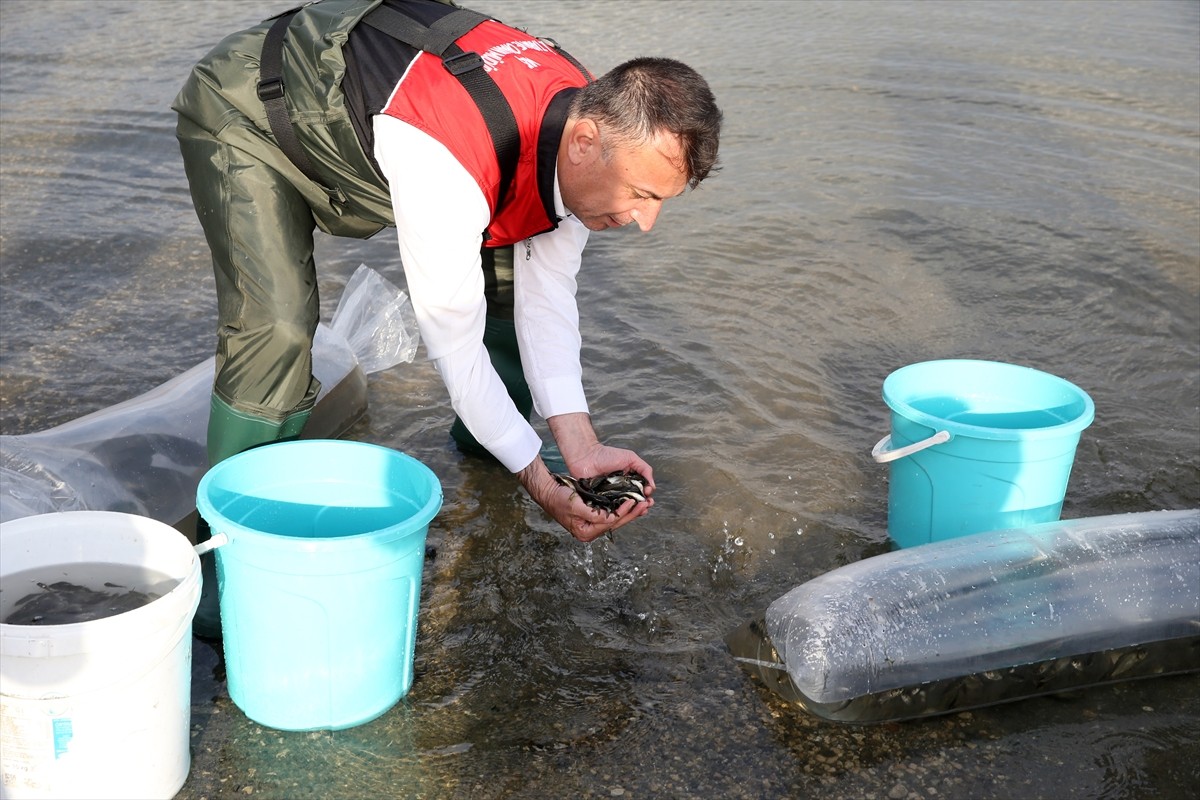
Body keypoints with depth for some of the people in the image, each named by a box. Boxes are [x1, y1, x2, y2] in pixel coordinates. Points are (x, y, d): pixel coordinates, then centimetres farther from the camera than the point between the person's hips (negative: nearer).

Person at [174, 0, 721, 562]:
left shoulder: (590, 116, -19)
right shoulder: (447, 164, -44)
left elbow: (547, 301, -12)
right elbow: (453, 342, -33)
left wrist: (581, 451, -18)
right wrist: (539, 483, -25)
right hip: (245, 113, -7)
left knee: (518, 274, 1)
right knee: (277, 331, -27)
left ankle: (481, 442, 27)